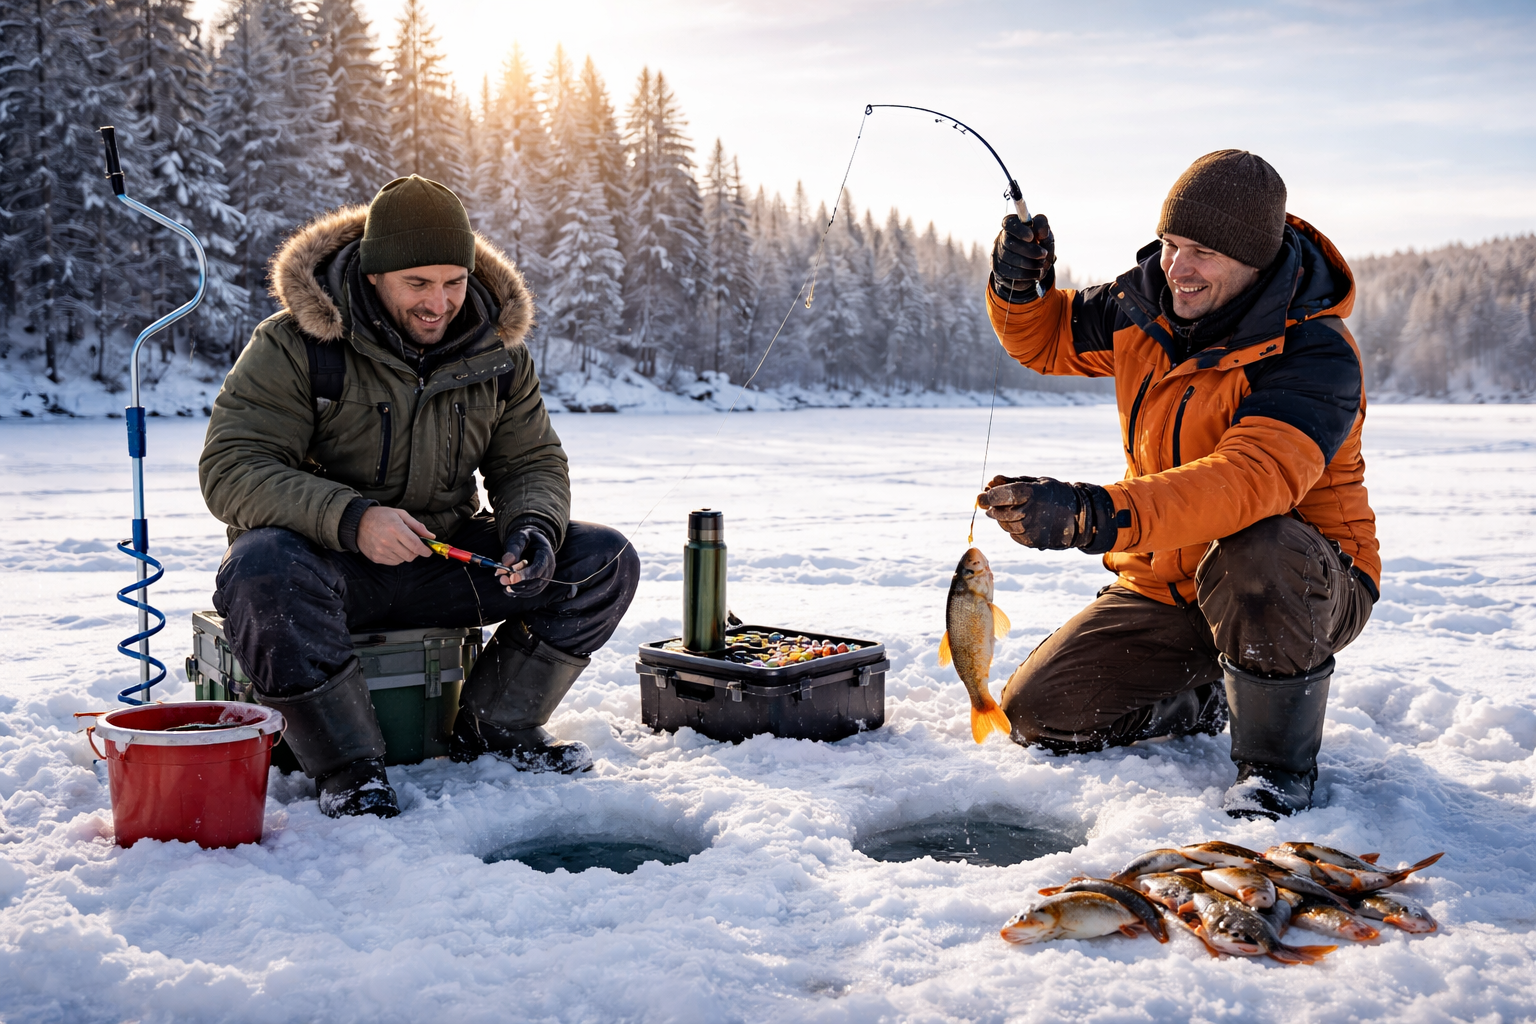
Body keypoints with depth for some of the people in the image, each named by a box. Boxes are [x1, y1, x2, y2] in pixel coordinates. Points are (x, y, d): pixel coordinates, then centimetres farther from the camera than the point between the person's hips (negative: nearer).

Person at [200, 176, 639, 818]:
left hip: (445, 557, 4)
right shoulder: (296, 344, -14)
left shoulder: (496, 351, 1)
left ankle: (493, 728, -1)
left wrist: (534, 525, -18)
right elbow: (231, 468, -20)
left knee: (604, 562, -10)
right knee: (264, 570, -40)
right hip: (327, 559, -4)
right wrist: (350, 518, -36)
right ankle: (349, 766, -22)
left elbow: (532, 462, 8)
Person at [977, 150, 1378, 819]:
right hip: (1164, 587, 6)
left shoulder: (1317, 356, -26)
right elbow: (1048, 339, 14)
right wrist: (1019, 284, -11)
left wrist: (1093, 517, -56)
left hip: (1312, 587, -6)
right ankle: (1198, 699, 24)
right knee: (1038, 715, -3)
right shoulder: (1145, 302, -3)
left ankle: (1278, 765, -17)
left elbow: (1250, 478, -43)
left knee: (1253, 557, -42)